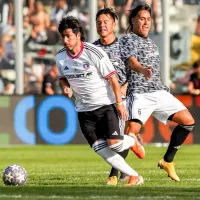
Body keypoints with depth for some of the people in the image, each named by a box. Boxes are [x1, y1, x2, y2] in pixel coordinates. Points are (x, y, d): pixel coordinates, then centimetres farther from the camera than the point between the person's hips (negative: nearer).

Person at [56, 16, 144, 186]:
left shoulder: (94, 52, -16)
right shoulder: (60, 57, -1)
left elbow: (112, 78, -10)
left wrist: (119, 103, -12)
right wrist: (65, 87, -5)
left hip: (105, 105, -5)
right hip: (84, 111, 5)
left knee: (114, 144, -19)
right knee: (102, 151, -6)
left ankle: (132, 141, 18)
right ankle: (135, 177, 5)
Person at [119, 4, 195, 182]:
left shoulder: (150, 42, 21)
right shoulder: (127, 40, -5)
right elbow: (131, 61, -25)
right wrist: (142, 70, -45)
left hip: (160, 92, 8)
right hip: (140, 93, -8)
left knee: (188, 121, 4)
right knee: (132, 130, -24)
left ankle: (167, 161, 14)